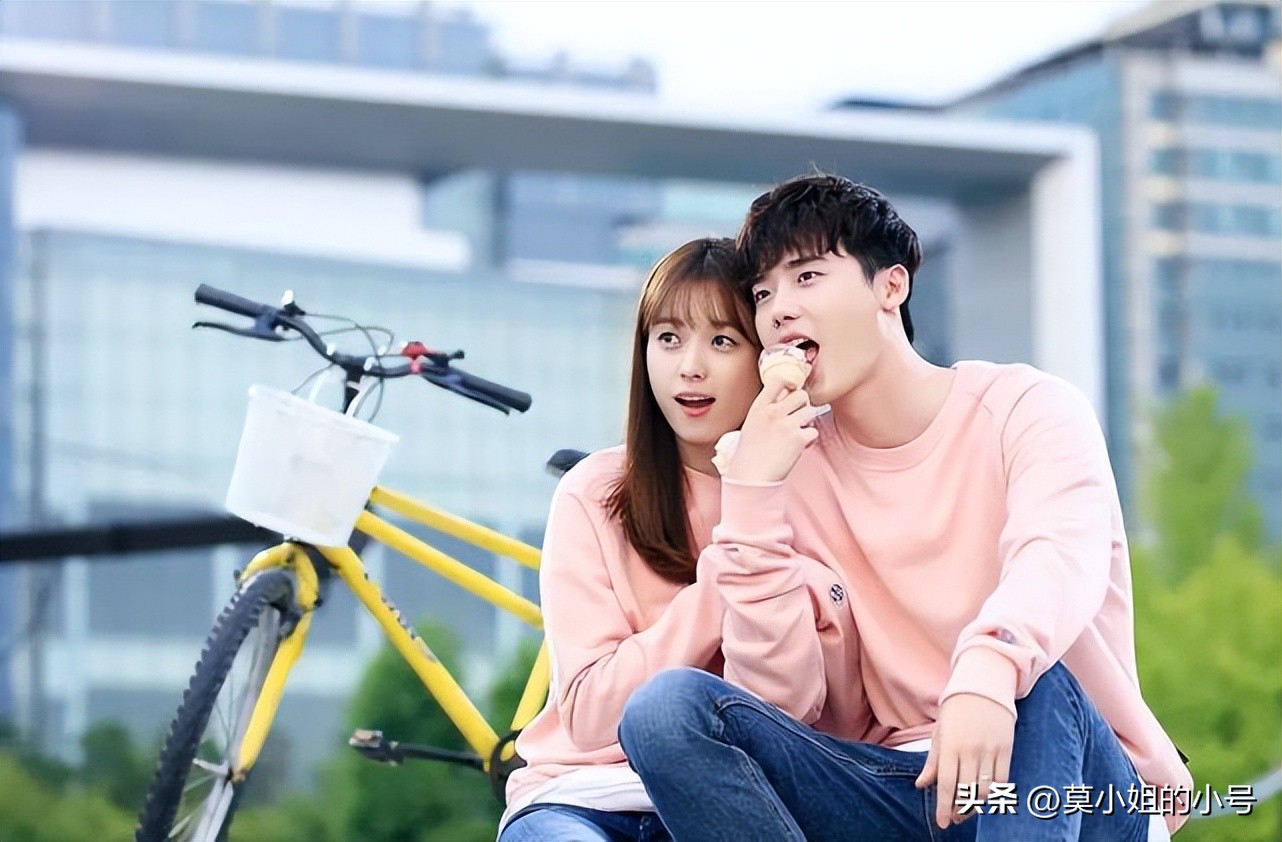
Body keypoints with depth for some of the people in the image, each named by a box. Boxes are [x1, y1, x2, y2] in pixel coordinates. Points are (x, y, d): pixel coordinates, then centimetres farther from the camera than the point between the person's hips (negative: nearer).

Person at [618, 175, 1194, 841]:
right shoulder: (797, 468, 9)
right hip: (906, 785, 3)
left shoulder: (1025, 409, 0)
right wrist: (752, 486, -8)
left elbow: (1063, 558, -24)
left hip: (1079, 786, -3)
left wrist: (989, 668, -47)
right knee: (666, 707, -19)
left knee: (1033, 680, -37)